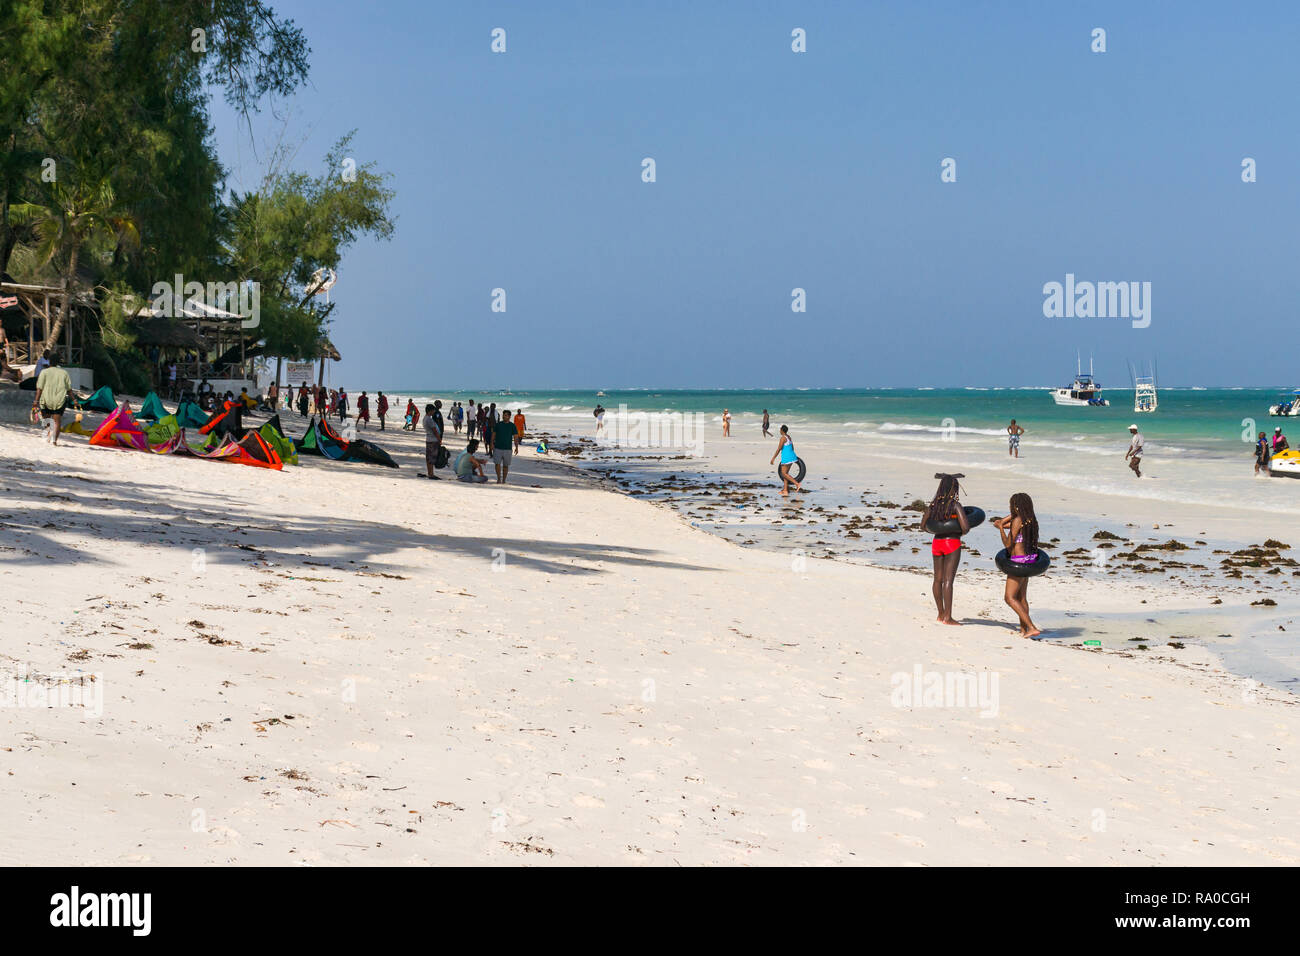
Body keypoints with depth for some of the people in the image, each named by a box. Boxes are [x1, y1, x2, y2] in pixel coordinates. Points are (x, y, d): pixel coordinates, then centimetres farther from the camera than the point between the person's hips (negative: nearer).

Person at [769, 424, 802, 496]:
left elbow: (778, 449, -16)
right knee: (785, 473, 12)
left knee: (784, 474, -3)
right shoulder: (789, 437, 12)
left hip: (786, 458, -9)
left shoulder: (783, 438, -14)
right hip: (792, 456, 9)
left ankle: (797, 484, -14)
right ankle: (785, 490, 10)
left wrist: (773, 459, -12)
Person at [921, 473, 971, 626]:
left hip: (937, 543, 6)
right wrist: (960, 532, 4)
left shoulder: (934, 504, 3)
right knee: (948, 580, -7)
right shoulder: (955, 505, -13)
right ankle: (947, 617, -6)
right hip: (952, 543, -6)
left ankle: (941, 614, 24)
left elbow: (923, 524, 13)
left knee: (938, 579, 13)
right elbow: (965, 527, -18)